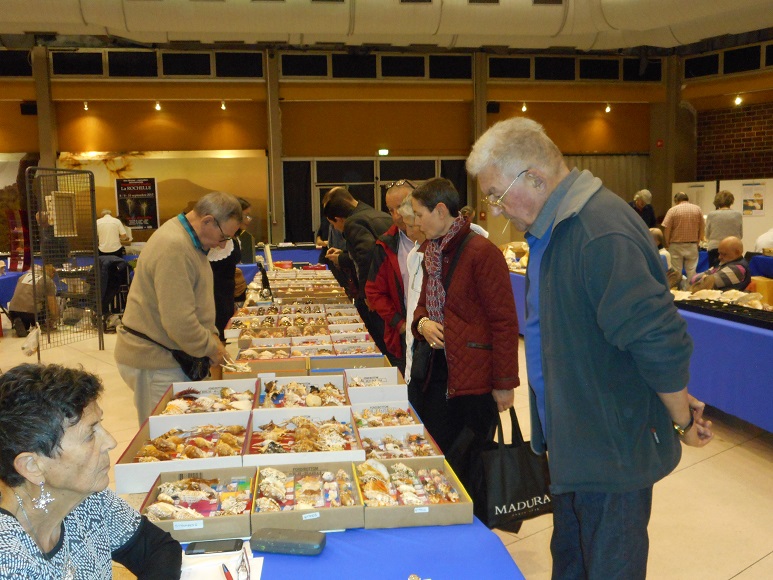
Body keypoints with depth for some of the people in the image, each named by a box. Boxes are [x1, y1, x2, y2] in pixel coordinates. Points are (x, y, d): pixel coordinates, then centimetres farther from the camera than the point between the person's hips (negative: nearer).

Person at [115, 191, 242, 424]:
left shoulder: (188, 240, 10)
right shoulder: (173, 248, -24)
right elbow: (179, 322, -27)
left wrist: (211, 334, 10)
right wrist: (210, 347, -12)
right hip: (152, 362, -10)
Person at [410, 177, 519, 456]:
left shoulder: (482, 252, -14)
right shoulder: (432, 252, 12)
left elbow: (504, 321, -14)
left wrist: (504, 383, -14)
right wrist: (422, 323, -2)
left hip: (474, 379, -7)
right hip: (437, 371, 7)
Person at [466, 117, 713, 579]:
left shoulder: (601, 235, -28)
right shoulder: (553, 227, 7)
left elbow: (661, 341, -30)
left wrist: (683, 420, -14)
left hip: (614, 450, -9)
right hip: (574, 440, 9)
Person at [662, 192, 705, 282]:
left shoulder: (673, 210, -6)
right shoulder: (697, 209, 3)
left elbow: (666, 229, -9)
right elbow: (701, 229, 4)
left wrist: (667, 244, 3)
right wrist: (697, 242, 14)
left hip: (676, 245, -2)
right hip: (692, 246, 2)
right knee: (691, 272, 7)